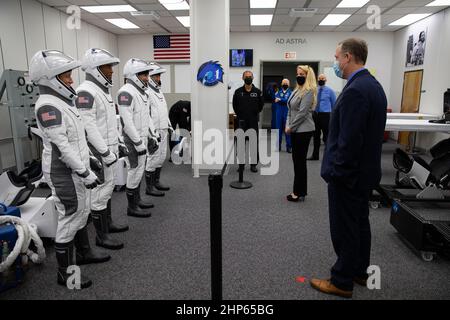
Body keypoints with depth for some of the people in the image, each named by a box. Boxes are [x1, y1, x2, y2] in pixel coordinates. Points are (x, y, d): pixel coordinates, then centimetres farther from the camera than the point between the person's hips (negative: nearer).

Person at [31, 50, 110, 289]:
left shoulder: (61, 101, 12)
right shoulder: (47, 105, -19)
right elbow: (60, 145, -24)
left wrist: (88, 161, 19)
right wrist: (85, 173, -21)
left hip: (75, 169, 10)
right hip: (64, 173, -9)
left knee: (82, 213, 20)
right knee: (69, 219, 0)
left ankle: (84, 253, 37)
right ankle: (65, 272, 15)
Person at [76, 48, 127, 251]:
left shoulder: (103, 90, 15)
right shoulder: (86, 91, -16)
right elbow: (88, 126, -23)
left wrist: (119, 143, 19)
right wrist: (105, 152, -23)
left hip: (109, 149, 10)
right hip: (99, 152, -10)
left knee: (107, 189, 18)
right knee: (100, 192, -1)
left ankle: (108, 223, 32)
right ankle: (101, 236, 9)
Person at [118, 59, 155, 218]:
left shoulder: (141, 91, 13)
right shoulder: (126, 92, -17)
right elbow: (127, 121, -23)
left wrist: (151, 135, 16)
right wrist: (138, 143, -21)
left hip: (142, 138, 9)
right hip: (133, 140, -9)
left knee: (139, 170, 17)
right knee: (135, 171, -2)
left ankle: (137, 199, 30)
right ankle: (132, 207, 10)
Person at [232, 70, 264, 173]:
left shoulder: (257, 92, 2)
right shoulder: (238, 92, 3)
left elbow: (261, 104, 10)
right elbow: (235, 105, 10)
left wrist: (255, 114, 7)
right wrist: (239, 115, 6)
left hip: (253, 121, 0)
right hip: (242, 121, 1)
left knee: (254, 143, 3)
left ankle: (254, 164, 13)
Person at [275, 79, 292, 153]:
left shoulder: (291, 93, 4)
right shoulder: (279, 92, 14)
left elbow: (288, 100, -12)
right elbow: (276, 99, -4)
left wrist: (280, 99, -11)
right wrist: (284, 100, -16)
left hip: (287, 114, -3)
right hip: (279, 113, 3)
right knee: (279, 129, 5)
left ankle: (289, 147, 3)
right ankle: (278, 146, 14)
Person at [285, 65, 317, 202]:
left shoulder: (309, 91, -12)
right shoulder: (297, 90, 15)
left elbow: (302, 113, -18)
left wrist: (291, 127, -13)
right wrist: (287, 125, 6)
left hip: (303, 130, -9)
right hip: (296, 130, 9)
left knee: (300, 161, -3)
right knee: (297, 160, 12)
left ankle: (299, 193, 6)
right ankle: (300, 191, 21)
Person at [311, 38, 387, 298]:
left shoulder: (355, 91, -22)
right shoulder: (374, 85, 9)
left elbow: (349, 140, -26)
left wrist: (336, 171, -16)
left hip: (348, 174, -10)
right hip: (366, 170, 10)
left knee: (345, 229, 3)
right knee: (360, 223, 20)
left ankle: (342, 282, 19)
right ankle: (360, 271, 36)